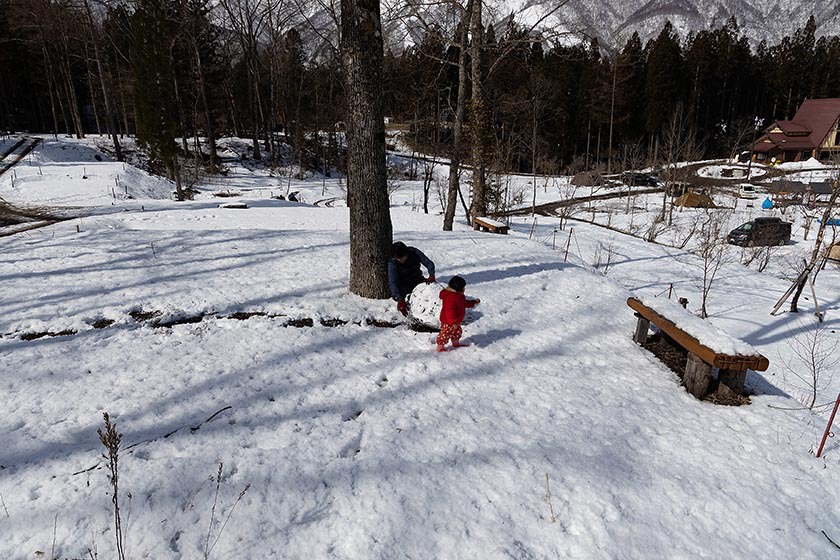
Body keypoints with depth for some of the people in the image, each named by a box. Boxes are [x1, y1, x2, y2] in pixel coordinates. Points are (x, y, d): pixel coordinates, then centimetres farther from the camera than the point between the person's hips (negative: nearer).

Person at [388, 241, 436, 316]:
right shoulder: (392, 263, -21)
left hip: (417, 281, 2)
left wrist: (431, 276, -32)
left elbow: (429, 263, -12)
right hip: (403, 285, -2)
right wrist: (399, 299, -40)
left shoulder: (414, 252, -16)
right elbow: (392, 283, -27)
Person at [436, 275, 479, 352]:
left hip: (456, 321, 11)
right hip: (448, 322, -11)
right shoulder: (450, 297, -31)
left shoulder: (458, 295, 5)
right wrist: (453, 322, -36)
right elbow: (450, 311, -34)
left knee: (457, 332, 26)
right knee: (446, 333, 0)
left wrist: (474, 302, 23)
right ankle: (440, 347, 13)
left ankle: (456, 343, 45)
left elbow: (464, 303, 24)